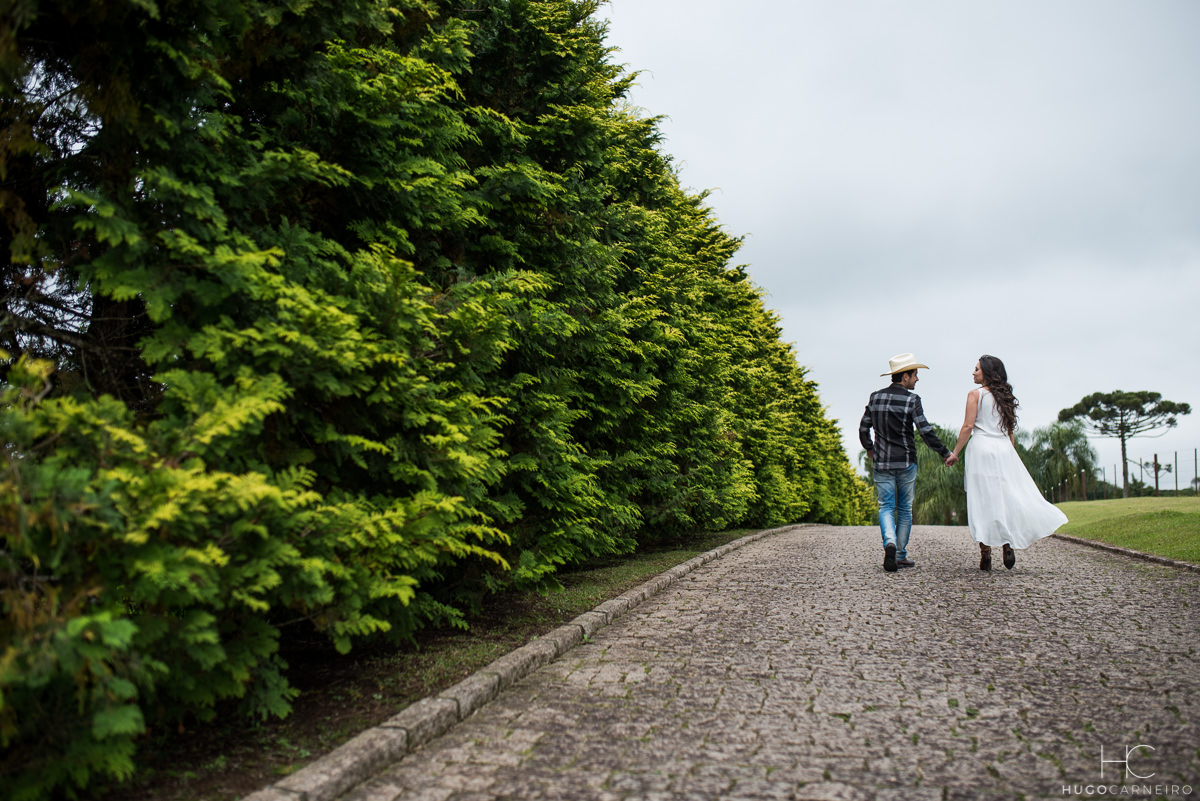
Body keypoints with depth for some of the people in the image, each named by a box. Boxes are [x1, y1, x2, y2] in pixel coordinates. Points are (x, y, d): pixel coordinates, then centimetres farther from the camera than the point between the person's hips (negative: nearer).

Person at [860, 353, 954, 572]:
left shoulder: (875, 397, 4)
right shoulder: (911, 399, -9)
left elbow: (863, 428, 8)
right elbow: (926, 431, -14)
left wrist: (869, 449, 26)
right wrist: (945, 452, -3)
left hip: (881, 463, 3)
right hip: (906, 463, -2)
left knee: (886, 507, 5)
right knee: (904, 509, 10)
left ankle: (890, 543, -21)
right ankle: (900, 555, 15)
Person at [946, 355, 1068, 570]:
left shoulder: (975, 394, -2)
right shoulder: (1005, 397, 15)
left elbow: (968, 426, -8)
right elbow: (1011, 431, 15)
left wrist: (955, 452, -4)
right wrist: (1009, 454, 20)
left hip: (982, 448, -5)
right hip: (1004, 449, 5)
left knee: (982, 500, -2)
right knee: (1007, 496, 10)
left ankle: (985, 553, -2)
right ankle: (1008, 543, -4)